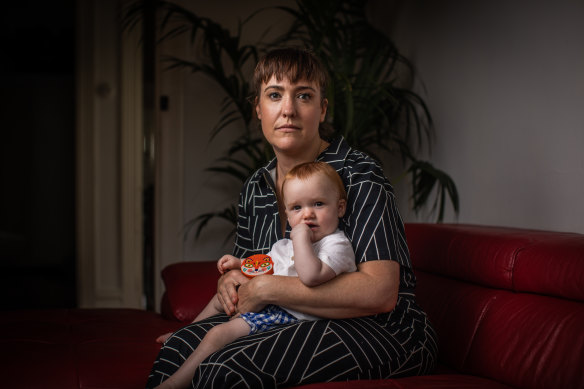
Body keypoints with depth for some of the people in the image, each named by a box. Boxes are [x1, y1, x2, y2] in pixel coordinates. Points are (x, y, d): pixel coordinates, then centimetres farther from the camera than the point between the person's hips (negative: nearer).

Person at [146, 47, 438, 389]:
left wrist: (267, 288, -23)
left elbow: (380, 292, -26)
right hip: (291, 323, 6)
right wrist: (229, 280, -3)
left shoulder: (358, 176, -14)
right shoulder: (256, 188, 9)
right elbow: (244, 266, 24)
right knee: (179, 346, -15)